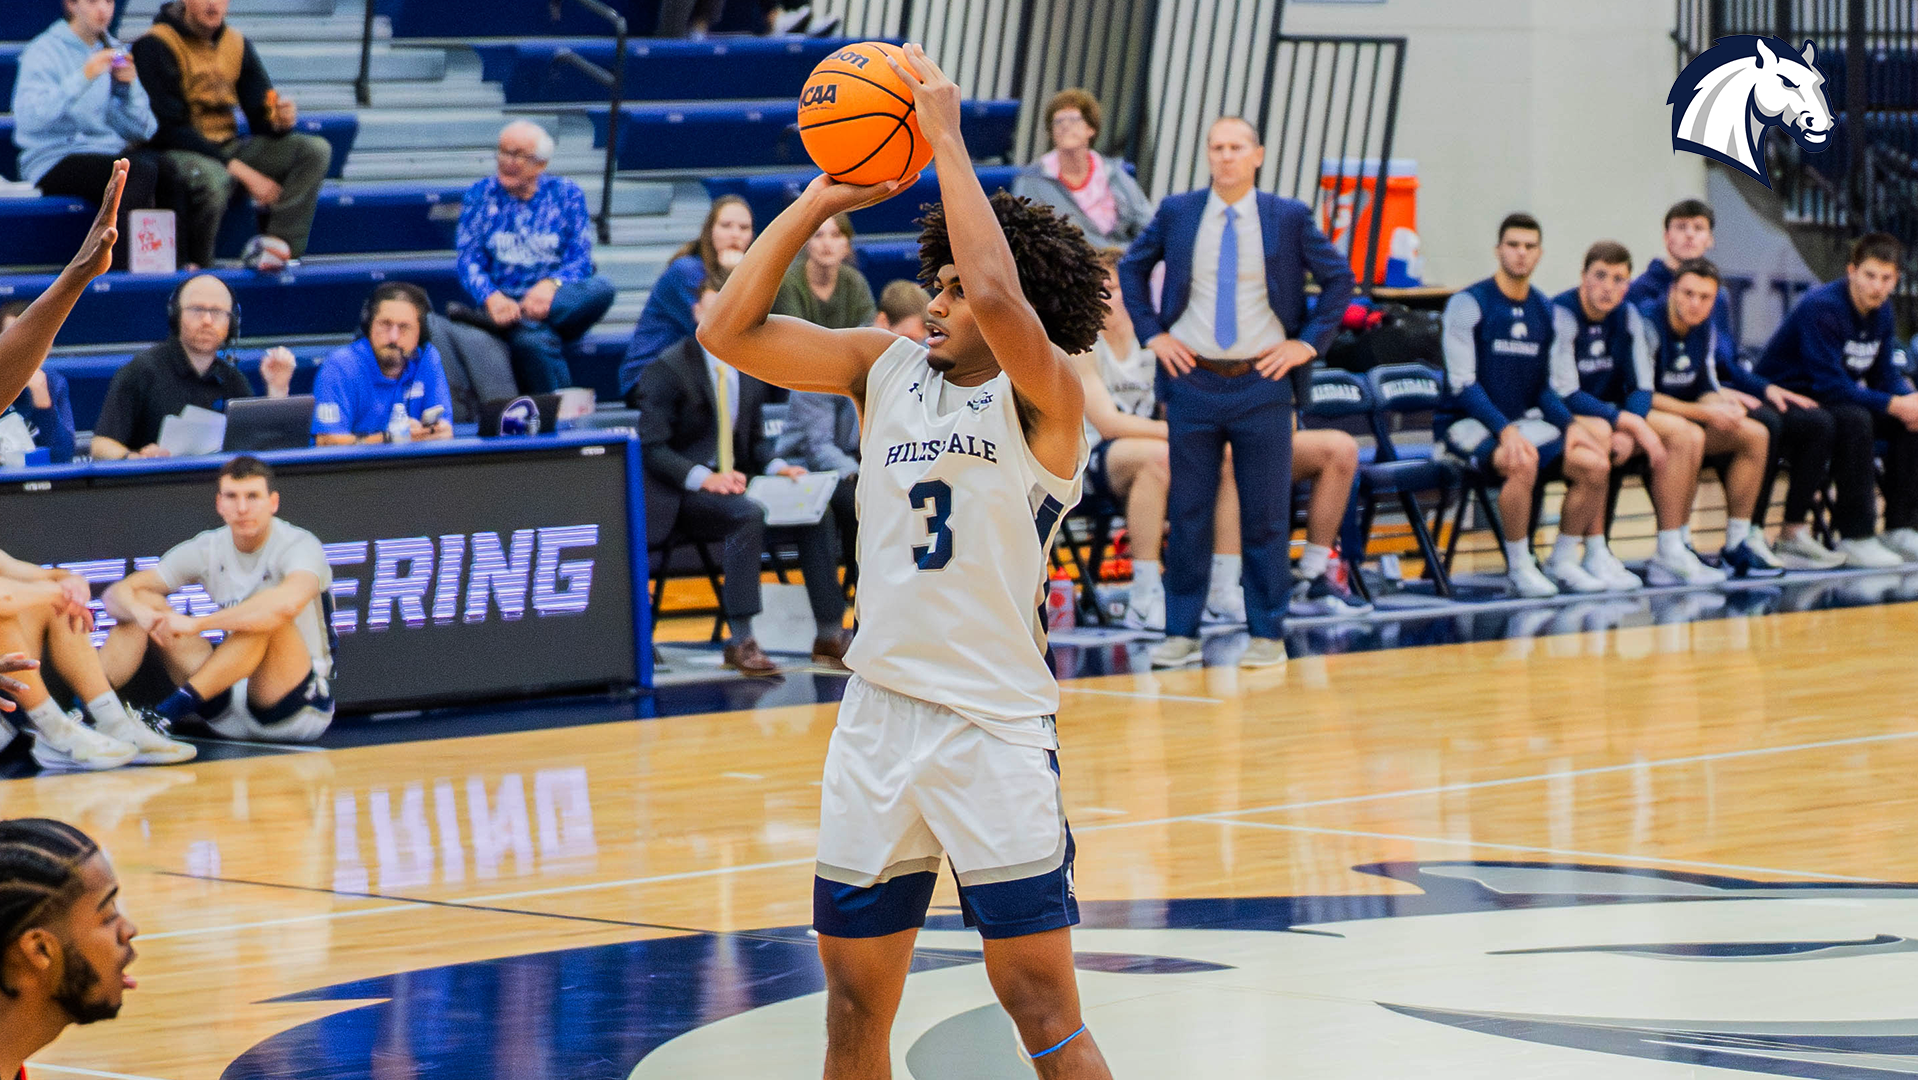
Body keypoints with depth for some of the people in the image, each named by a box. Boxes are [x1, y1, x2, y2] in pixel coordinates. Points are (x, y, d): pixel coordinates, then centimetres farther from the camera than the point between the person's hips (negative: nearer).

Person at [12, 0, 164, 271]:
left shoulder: (113, 52, 16)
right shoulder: (44, 52, 0)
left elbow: (140, 132, 10)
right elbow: (28, 117, -19)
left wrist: (127, 89, -8)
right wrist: (82, 79, -25)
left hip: (111, 151, 5)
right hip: (55, 161, -5)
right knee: (140, 169, -32)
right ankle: (121, 269, -33)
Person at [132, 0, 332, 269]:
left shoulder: (237, 45, 10)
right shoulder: (156, 46, -10)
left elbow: (260, 118, 11)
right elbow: (171, 128, -17)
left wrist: (281, 119, -18)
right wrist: (241, 171, -23)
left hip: (228, 148, 7)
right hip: (177, 153, -7)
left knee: (316, 150, -13)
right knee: (212, 179, -41)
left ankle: (279, 241, -29)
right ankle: (195, 268, -19)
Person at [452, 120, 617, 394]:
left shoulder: (566, 194, 10)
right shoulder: (480, 195, 10)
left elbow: (580, 259, 1)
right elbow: (469, 261, 0)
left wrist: (551, 285, -23)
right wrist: (491, 298, -23)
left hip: (565, 300, 2)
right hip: (504, 298, -2)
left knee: (601, 289, -35)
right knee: (533, 341, -40)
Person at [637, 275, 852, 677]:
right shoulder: (669, 369, -7)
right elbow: (651, 448, -12)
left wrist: (777, 466, -2)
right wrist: (702, 477, -27)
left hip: (731, 484, 7)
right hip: (682, 494, -7)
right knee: (749, 515, -35)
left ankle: (830, 636, -10)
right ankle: (741, 642, -34)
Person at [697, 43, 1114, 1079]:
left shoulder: (1043, 397, -9)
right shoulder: (886, 368, 8)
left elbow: (999, 298, -29)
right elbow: (730, 329, 2)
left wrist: (946, 135, -22)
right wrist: (822, 197, -4)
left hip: (994, 724, -6)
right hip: (878, 713, 6)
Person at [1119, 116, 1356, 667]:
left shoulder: (1288, 218, 0)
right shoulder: (1177, 213, 3)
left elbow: (1339, 277, 9)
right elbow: (1131, 268, 16)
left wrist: (1307, 342, 1)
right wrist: (1153, 333, 6)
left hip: (1262, 383, -1)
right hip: (1193, 381, 1)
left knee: (1266, 515, 2)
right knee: (1188, 513, 3)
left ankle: (1267, 635, 9)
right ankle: (1182, 634, 10)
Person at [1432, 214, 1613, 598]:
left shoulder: (1544, 310, 11)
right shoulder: (1468, 304, -8)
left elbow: (1545, 386, 15)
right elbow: (1462, 384, -14)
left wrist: (1570, 424, -4)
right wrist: (1504, 430, -25)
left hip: (1524, 421, 7)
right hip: (1469, 422, -7)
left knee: (1595, 463, -14)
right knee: (1523, 462, -36)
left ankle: (1563, 562, 3)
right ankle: (1519, 566, -20)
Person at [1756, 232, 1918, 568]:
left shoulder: (1880, 311, 4)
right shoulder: (1823, 307, -23)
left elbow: (1886, 375, 8)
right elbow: (1830, 384, -28)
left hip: (1839, 399, 9)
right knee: (1855, 420, -35)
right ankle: (1855, 537, -31)